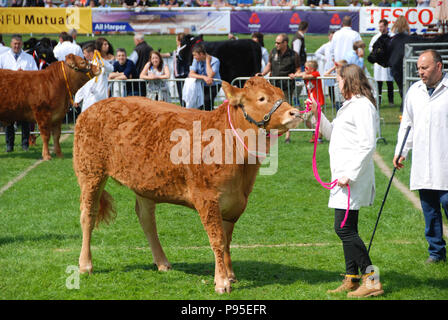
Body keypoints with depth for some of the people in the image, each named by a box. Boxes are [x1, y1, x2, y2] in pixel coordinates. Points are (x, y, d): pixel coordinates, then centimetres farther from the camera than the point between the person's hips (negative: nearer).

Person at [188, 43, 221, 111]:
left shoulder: (215, 61, -16)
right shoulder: (196, 60, -3)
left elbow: (210, 76, -28)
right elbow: (191, 74, -11)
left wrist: (207, 60, -22)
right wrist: (204, 77, -26)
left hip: (213, 86, -4)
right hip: (201, 86, 4)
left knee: (207, 99, -30)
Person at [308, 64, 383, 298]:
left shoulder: (363, 106, -13)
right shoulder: (349, 106, 19)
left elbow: (367, 145, -20)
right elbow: (332, 134, 28)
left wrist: (350, 174, -22)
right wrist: (317, 114, 16)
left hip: (353, 178, -10)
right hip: (344, 176, 10)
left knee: (344, 228, -12)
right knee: (347, 229, 12)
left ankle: (371, 279, -9)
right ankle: (352, 279, 19)